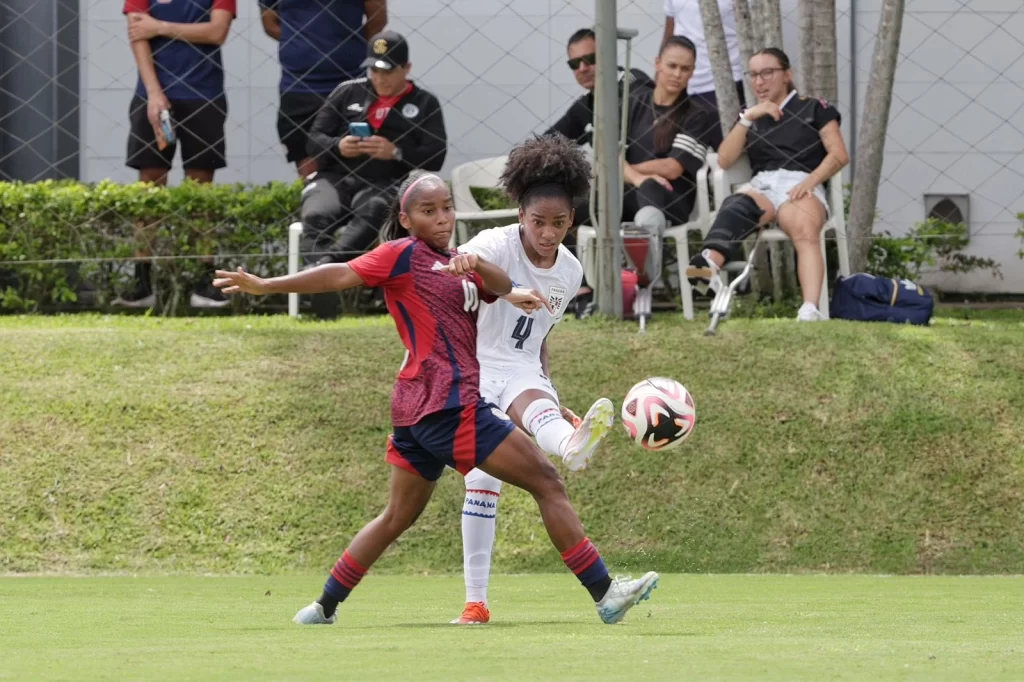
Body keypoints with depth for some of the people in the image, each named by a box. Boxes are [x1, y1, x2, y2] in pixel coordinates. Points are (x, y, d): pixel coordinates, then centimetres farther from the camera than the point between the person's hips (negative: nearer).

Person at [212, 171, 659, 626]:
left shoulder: (451, 265, 20)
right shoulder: (403, 255, -5)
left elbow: (500, 287, 3)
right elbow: (344, 275, -13)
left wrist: (476, 264, -20)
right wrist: (266, 286, -22)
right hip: (449, 403, -10)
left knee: (398, 517, 17)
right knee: (546, 482, -7)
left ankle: (325, 608, 20)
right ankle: (605, 594, -6)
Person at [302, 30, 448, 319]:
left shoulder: (424, 104, 13)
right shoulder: (348, 92, 20)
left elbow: (435, 157, 3)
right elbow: (314, 140, 16)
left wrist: (396, 152, -15)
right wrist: (337, 146, -8)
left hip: (384, 185, -2)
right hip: (335, 177, 2)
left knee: (370, 213, -39)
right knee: (316, 216, -32)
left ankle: (324, 266, -61)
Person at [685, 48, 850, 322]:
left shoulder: (814, 109, 18)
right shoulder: (751, 118, 28)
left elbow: (839, 155, 5)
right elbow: (724, 160, 14)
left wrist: (810, 181, -12)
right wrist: (748, 117, 5)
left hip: (800, 187, -2)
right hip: (761, 186, 2)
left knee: (805, 230, -39)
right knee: (736, 207, -37)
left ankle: (810, 311, -61)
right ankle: (710, 263, -71)